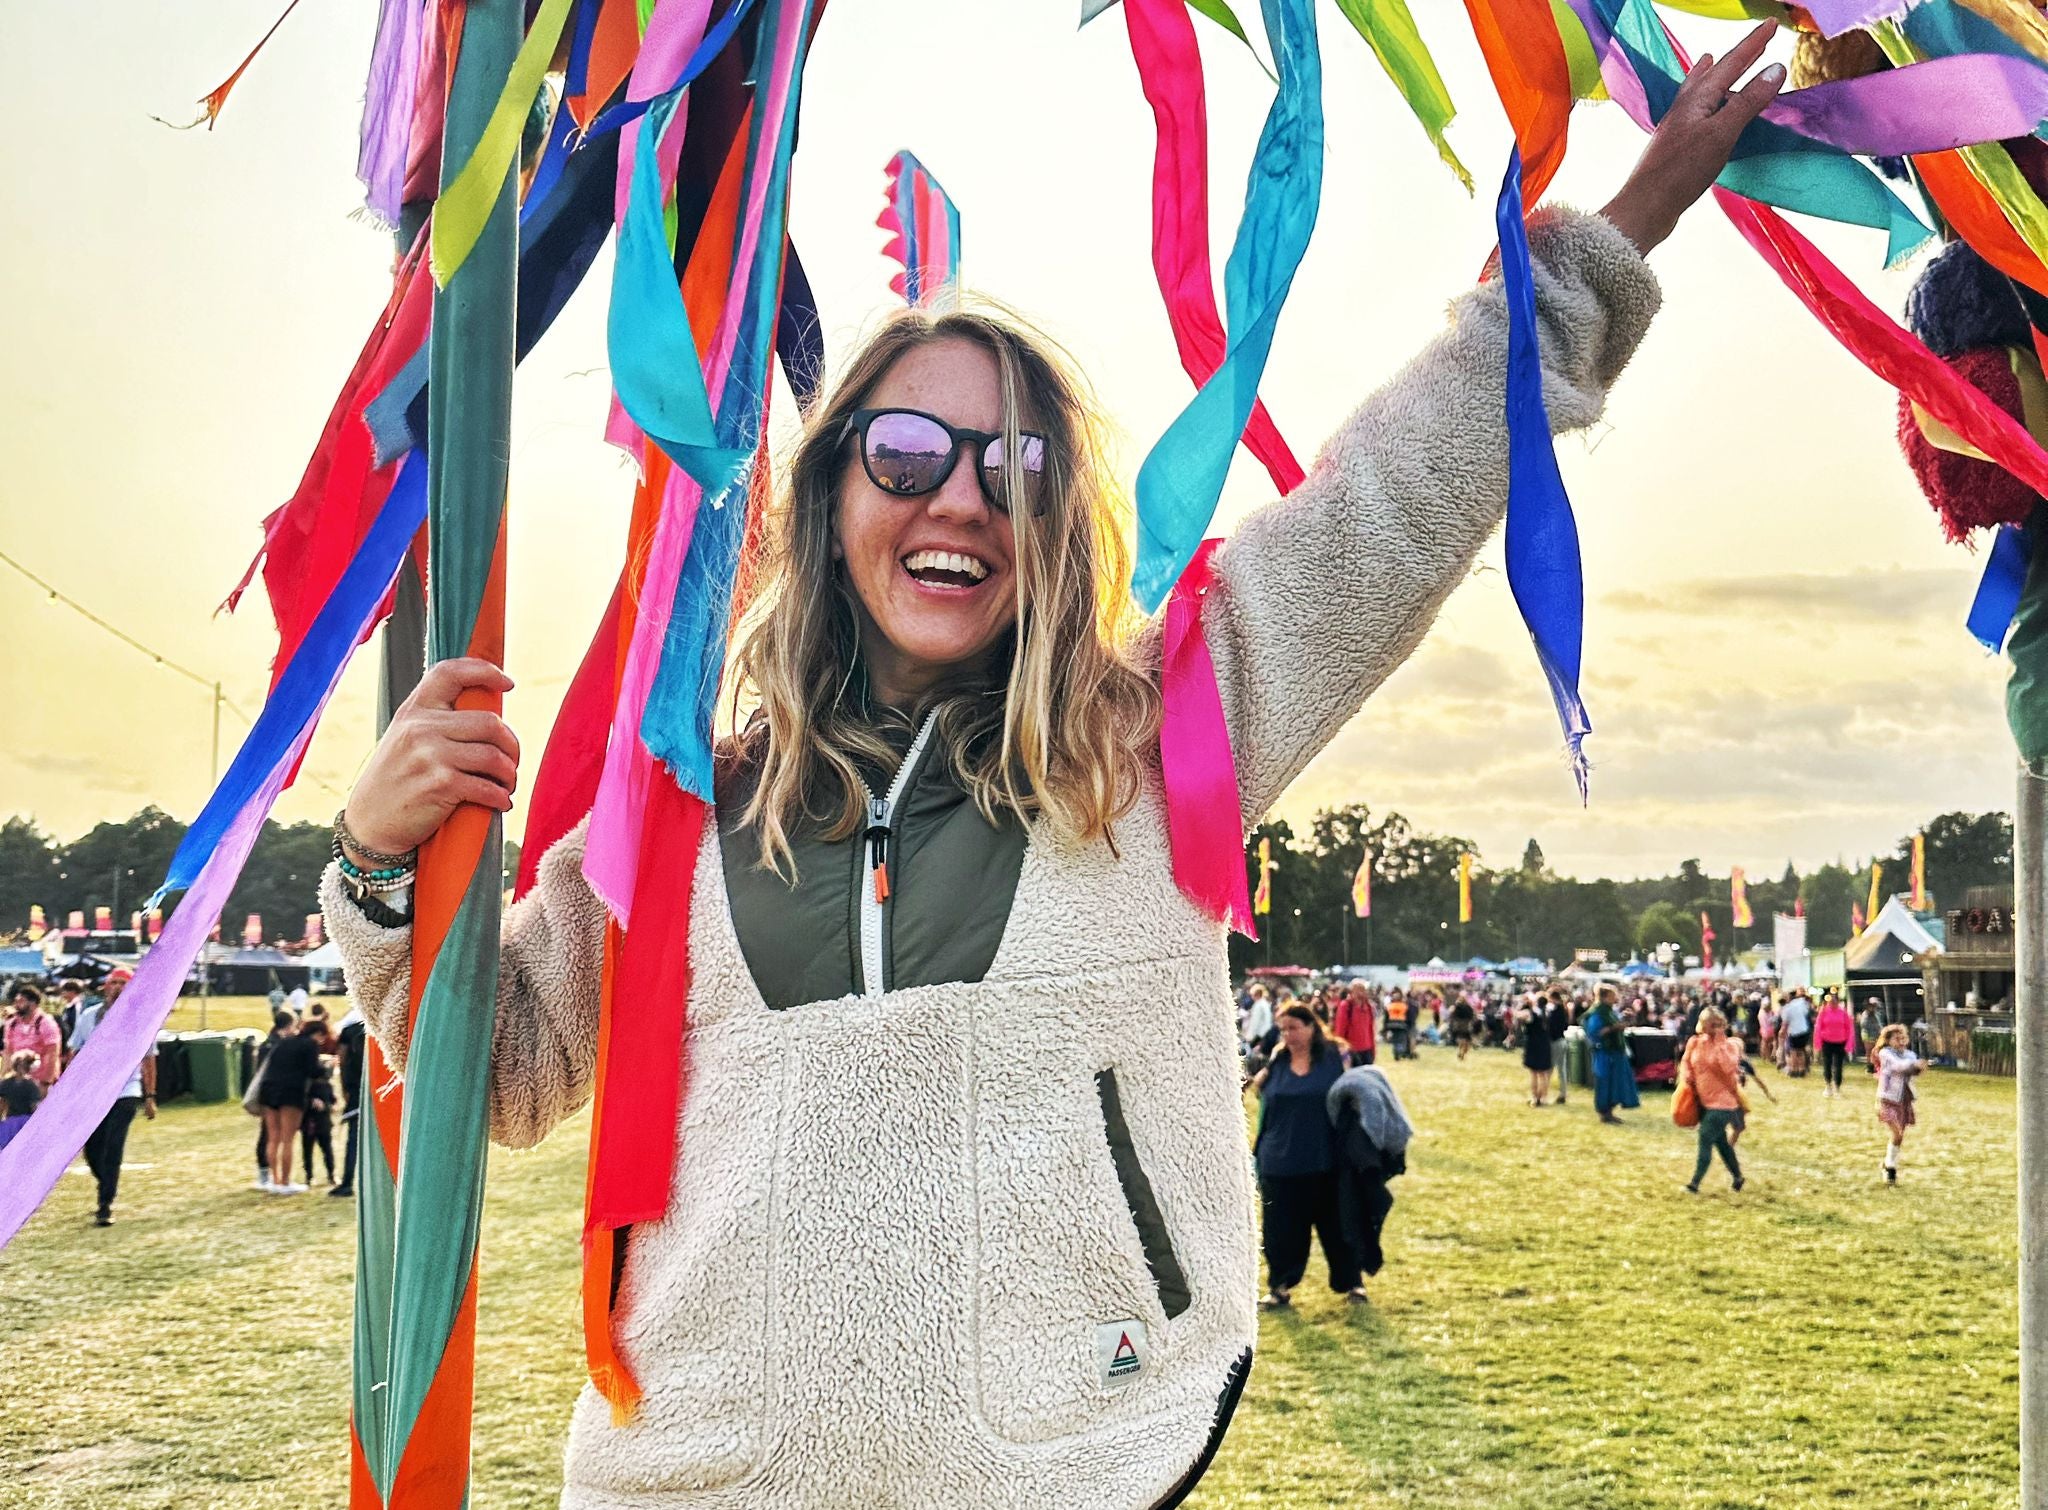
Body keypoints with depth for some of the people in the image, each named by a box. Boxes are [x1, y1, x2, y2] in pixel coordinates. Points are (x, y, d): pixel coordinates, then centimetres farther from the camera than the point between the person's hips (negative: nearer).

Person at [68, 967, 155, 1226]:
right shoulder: (89, 1016, 6)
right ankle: (106, 1188, 35)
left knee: (112, 1151, -10)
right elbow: (76, 1054, 10)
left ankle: (105, 1207, -5)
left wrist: (150, 1097, 3)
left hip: (125, 1093, -3)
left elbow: (148, 1059, 5)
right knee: (92, 1150, 8)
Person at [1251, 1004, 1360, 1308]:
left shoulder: (1334, 1057, -2)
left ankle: (1350, 1282, 24)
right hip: (1280, 1163, 2)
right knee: (1283, 1227, 6)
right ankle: (1280, 1286, 19)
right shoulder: (1276, 1064, 3)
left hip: (1326, 1161, -2)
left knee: (1336, 1224, 9)